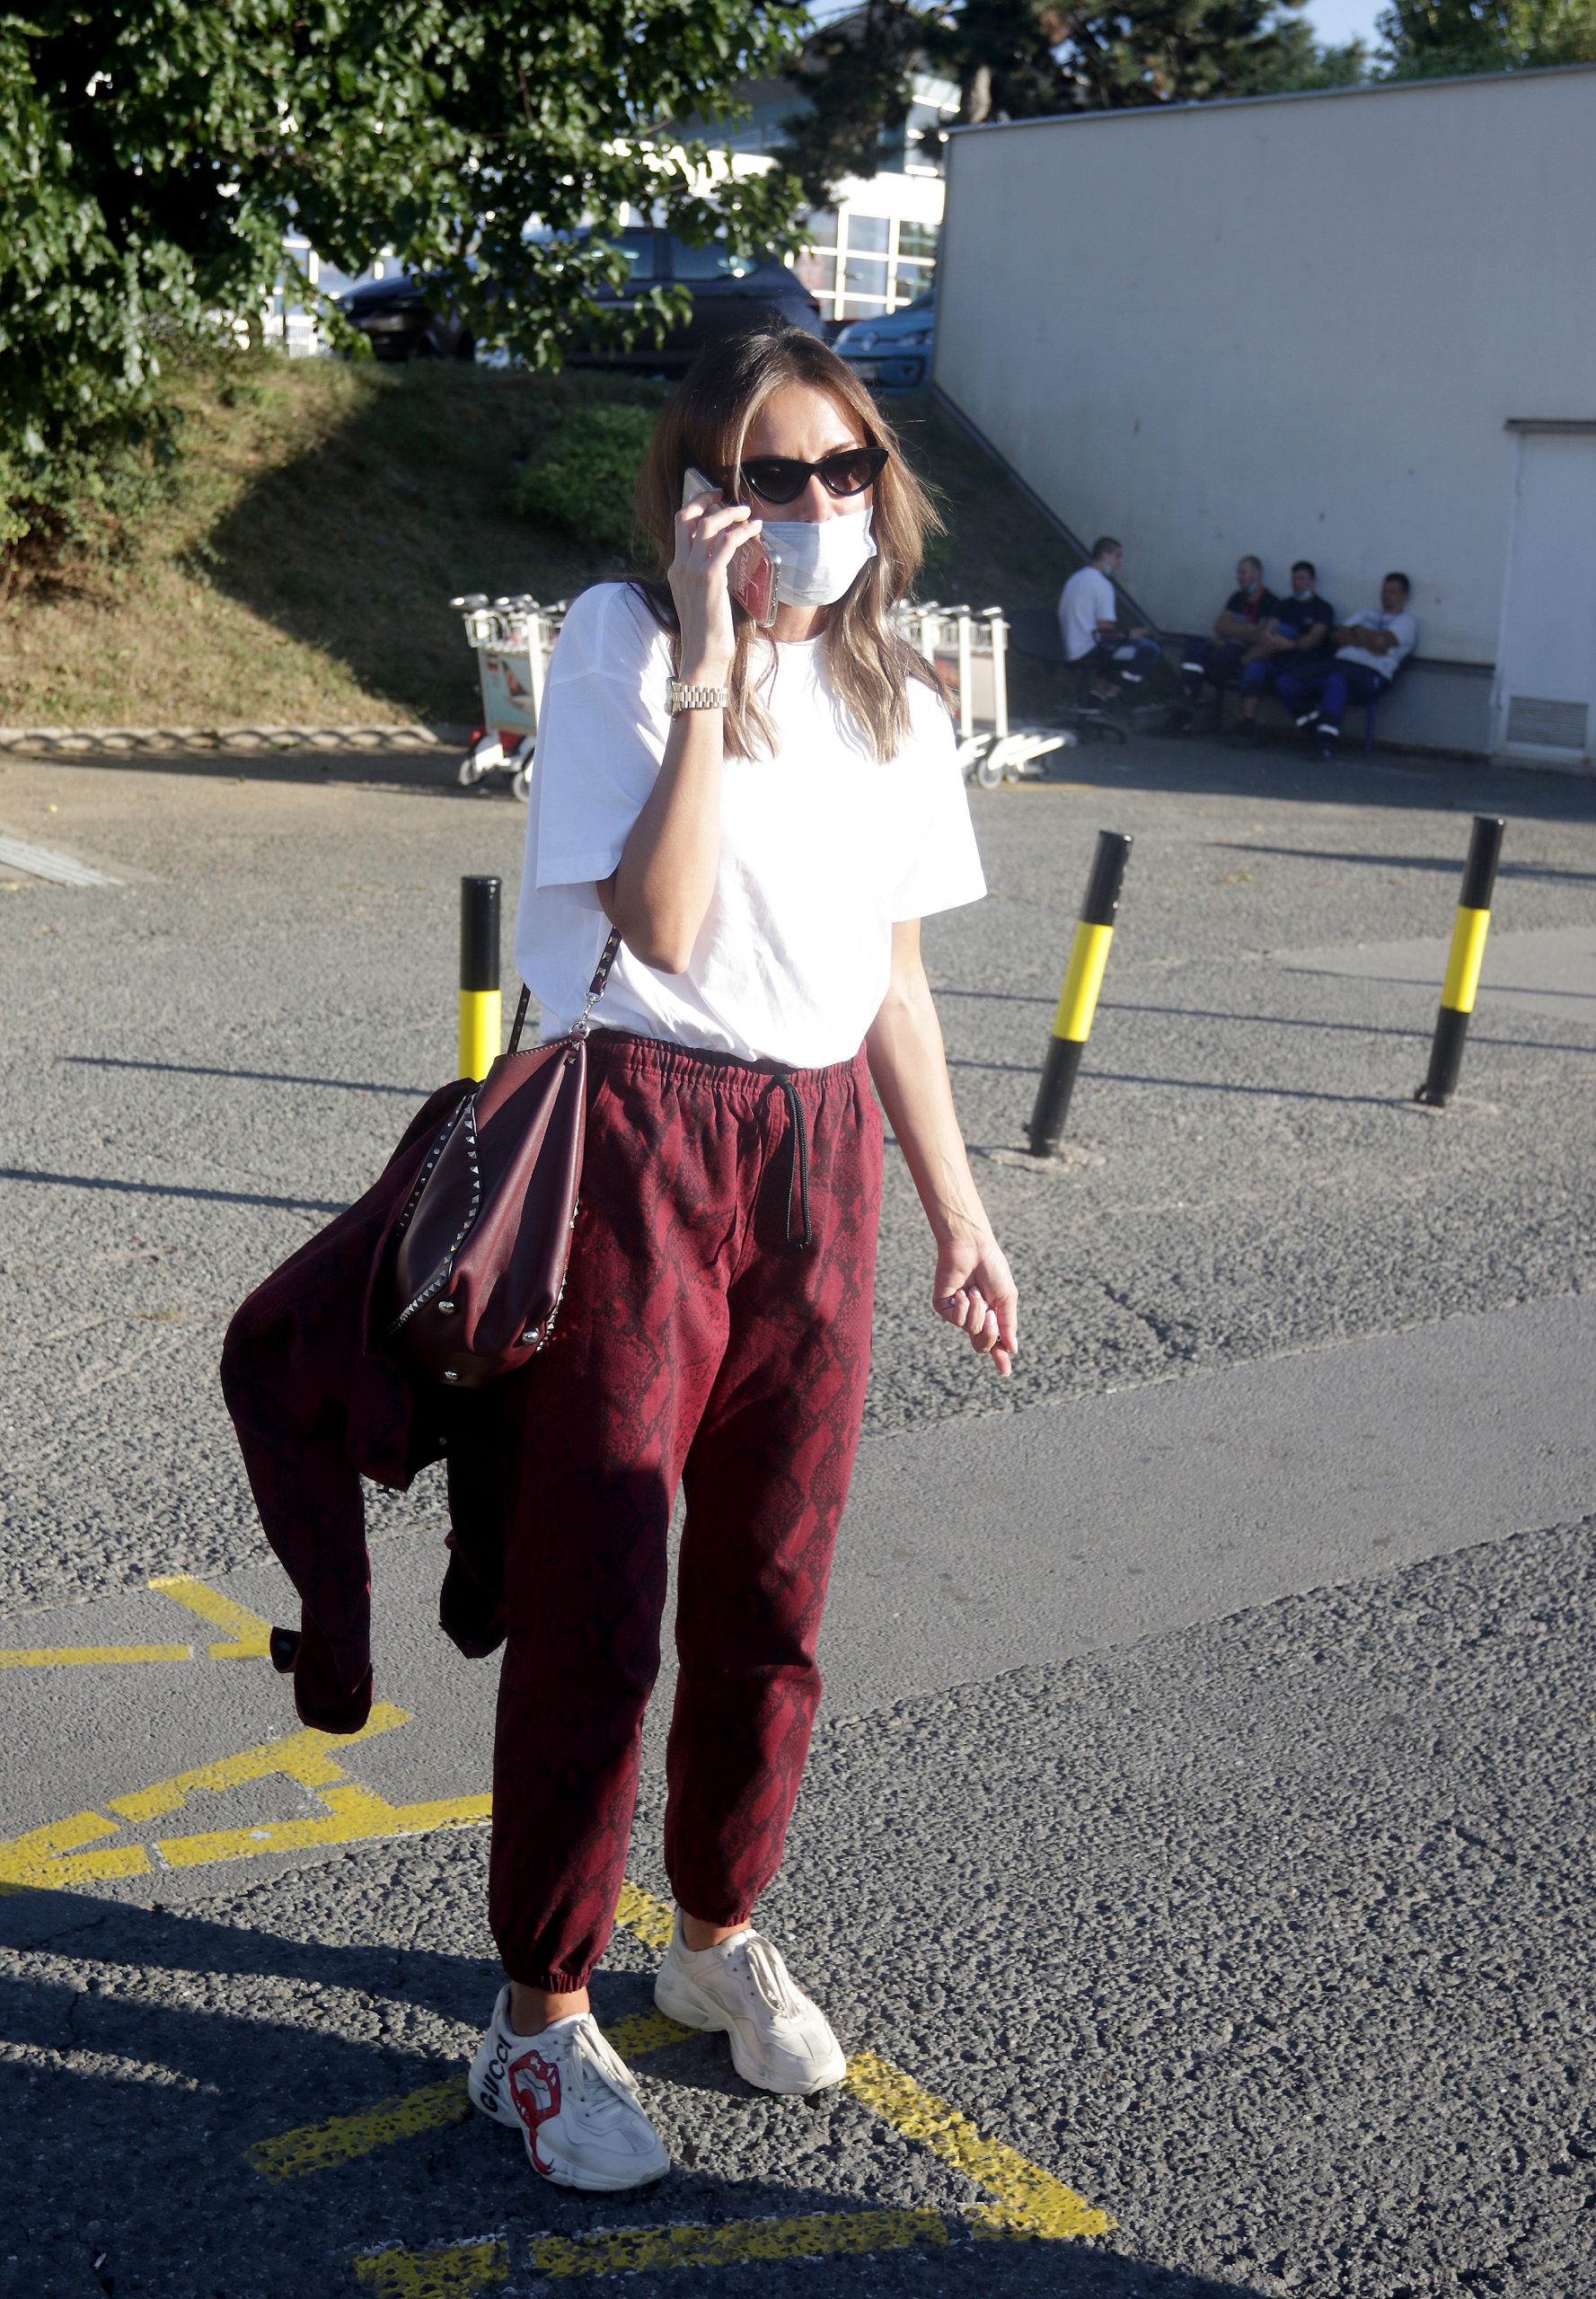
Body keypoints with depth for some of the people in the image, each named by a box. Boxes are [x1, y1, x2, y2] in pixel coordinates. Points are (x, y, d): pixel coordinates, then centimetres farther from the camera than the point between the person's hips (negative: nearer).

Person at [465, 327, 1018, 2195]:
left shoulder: (888, 690, 10)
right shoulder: (622, 641, -8)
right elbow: (662, 926, -20)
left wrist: (953, 1209, 15)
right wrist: (707, 671, -23)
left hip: (823, 1146, 6)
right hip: (641, 1143, -5)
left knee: (770, 1595, 14)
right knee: (594, 1602, 1)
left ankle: (719, 1932, 34)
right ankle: (542, 2012, 17)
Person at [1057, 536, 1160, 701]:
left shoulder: (1076, 577, 17)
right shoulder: (1101, 584, -12)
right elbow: (1105, 628, -17)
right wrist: (1129, 635, 0)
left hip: (1068, 649, 10)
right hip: (1087, 650, -10)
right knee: (1148, 649, -10)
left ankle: (1099, 687, 17)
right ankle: (1111, 694, -7)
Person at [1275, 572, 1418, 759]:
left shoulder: (1406, 621, 11)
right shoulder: (1367, 612, 30)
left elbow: (1380, 640, -10)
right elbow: (1337, 636, 15)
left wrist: (1356, 631, 7)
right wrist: (1366, 643, 0)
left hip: (1370, 674, -7)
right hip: (1339, 662, 7)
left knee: (1336, 679, -43)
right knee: (1284, 683, -13)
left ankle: (1327, 740, -43)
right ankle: (1318, 731, -4)